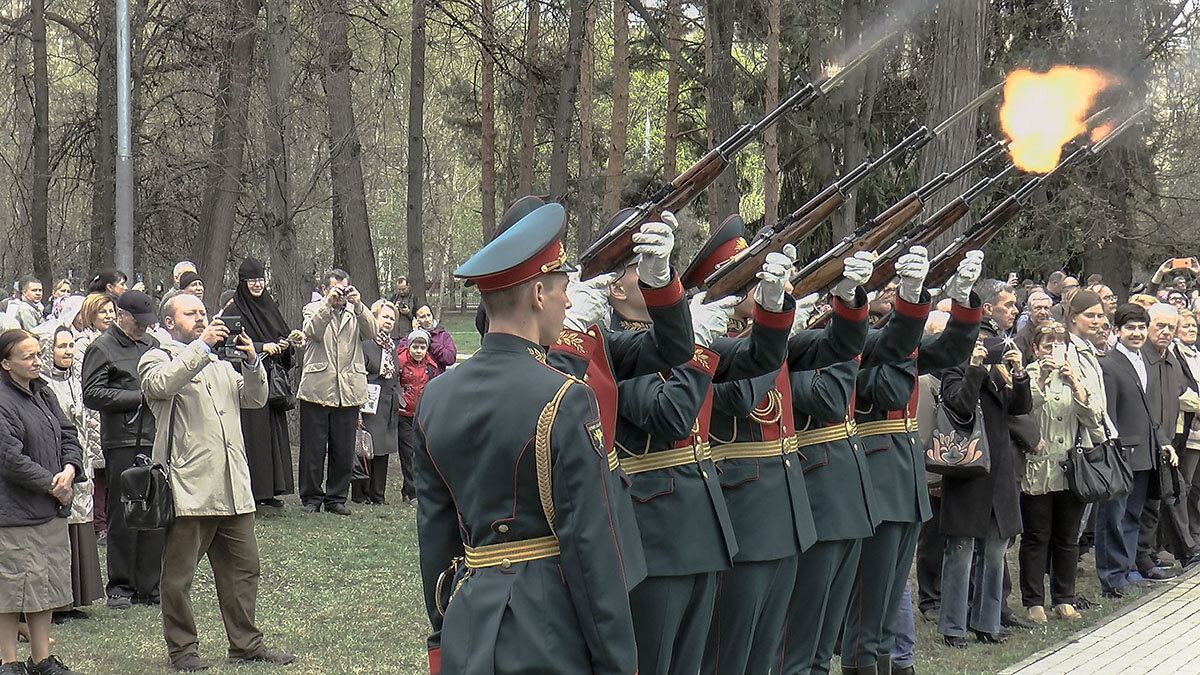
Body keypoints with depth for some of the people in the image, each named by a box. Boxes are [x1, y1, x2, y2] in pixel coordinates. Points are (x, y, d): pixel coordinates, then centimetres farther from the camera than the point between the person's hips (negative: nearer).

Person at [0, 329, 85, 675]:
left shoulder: (42, 393, 11)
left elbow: (68, 435, 13)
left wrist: (70, 469, -7)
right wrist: (52, 485, -14)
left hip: (50, 509, 8)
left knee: (46, 585, 13)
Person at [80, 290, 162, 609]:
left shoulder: (152, 345, 18)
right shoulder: (102, 348, -1)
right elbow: (92, 394, -9)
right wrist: (139, 397, -11)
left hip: (155, 438, 5)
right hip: (122, 441, -5)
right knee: (123, 517, 0)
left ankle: (149, 585, 12)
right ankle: (120, 586, 9)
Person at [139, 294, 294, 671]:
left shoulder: (222, 365, 25)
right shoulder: (157, 359, 4)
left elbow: (255, 399, 15)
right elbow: (162, 384, -19)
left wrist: (252, 362, -2)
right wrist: (202, 347, -18)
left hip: (233, 490, 6)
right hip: (188, 488, -6)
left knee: (244, 568, 9)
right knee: (178, 577, 1)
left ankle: (245, 643, 18)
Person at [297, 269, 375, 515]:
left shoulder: (356, 312, 14)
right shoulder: (313, 310, 9)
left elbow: (370, 331, -5)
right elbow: (312, 331, -11)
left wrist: (358, 305, -18)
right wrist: (328, 305, -21)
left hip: (348, 391, 2)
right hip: (317, 390, -2)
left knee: (344, 450, 5)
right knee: (313, 448, 2)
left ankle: (337, 498, 16)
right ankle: (311, 497, 12)